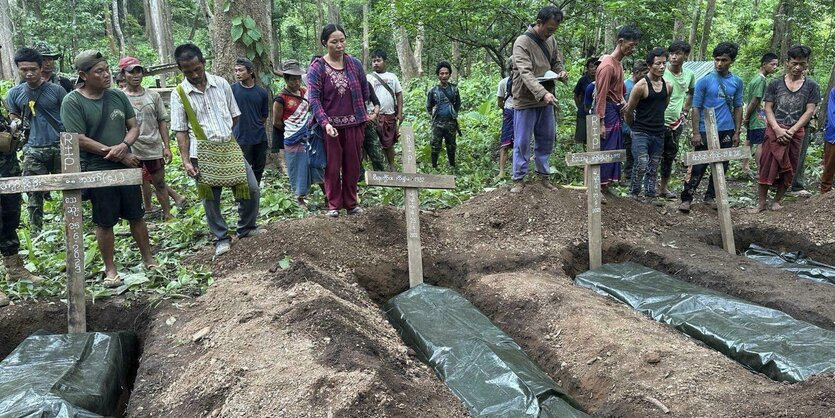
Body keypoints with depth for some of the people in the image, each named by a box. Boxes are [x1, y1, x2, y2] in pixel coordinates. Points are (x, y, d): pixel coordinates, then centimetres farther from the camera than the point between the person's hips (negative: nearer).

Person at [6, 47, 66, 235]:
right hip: (33, 151, 2)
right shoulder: (14, 94, 8)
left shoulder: (56, 90, 1)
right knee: (34, 195, 0)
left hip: (60, 147, -2)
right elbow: (14, 118, 19)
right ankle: (36, 235, 9)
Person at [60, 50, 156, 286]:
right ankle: (110, 269, 19)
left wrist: (124, 146, -14)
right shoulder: (72, 102, -10)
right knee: (104, 222, 6)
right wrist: (115, 154, -14)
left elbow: (134, 127, 7)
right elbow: (80, 140, -15)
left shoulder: (118, 96, 4)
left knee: (136, 216, 12)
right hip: (97, 171, -4)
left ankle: (148, 260, 25)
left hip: (127, 167, 4)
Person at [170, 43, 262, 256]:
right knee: (210, 199, 5)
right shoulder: (179, 94, -4)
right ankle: (221, 239, 21)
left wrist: (222, 133, 2)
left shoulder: (221, 84, 2)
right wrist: (186, 161, -9)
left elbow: (234, 116, 12)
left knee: (251, 189, 3)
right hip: (203, 153, -3)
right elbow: (181, 131, -4)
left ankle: (246, 228, 25)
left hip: (230, 147, 3)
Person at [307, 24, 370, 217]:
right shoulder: (317, 67, -5)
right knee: (332, 166, 6)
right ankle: (333, 204, 18)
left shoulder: (355, 64, 4)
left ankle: (351, 203, 22)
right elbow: (314, 98, -11)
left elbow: (365, 91, 14)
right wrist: (325, 123, -21)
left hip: (354, 124, 3)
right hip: (331, 125, -2)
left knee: (352, 165, 9)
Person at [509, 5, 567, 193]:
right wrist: (543, 93, -38)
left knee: (546, 140, 13)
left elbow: (556, 62, 21)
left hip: (546, 101, 7)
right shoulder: (522, 42, -15)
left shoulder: (551, 41, 7)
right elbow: (525, 73, -26)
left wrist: (561, 72, -3)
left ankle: (543, 175, 26)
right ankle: (518, 179, 11)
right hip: (526, 100, -6)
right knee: (522, 142, 0)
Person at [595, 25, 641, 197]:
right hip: (607, 111, -10)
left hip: (616, 111, 10)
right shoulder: (608, 66, -17)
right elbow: (601, 96, -20)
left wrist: (623, 101, 4)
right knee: (604, 149, -8)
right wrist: (601, 123, -22)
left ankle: (605, 184, 19)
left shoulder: (618, 63, 12)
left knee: (614, 149, 12)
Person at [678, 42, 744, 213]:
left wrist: (737, 132, 7)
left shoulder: (737, 82, 6)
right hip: (706, 131, -4)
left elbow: (738, 107, 12)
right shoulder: (704, 81, -5)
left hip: (727, 131, 4)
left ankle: (711, 196, 23)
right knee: (699, 167, -5)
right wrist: (696, 133, -10)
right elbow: (696, 108, -4)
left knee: (721, 166, 10)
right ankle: (686, 198, 1)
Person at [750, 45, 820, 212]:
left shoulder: (811, 86, 4)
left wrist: (791, 130, -13)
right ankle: (761, 203, 3)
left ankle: (777, 200, 20)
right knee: (766, 166, -3)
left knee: (789, 169, 7)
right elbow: (768, 109, 0)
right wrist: (778, 129, -14)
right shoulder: (775, 84, 3)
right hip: (774, 131, -1)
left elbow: (809, 111, -2)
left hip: (796, 133, 1)